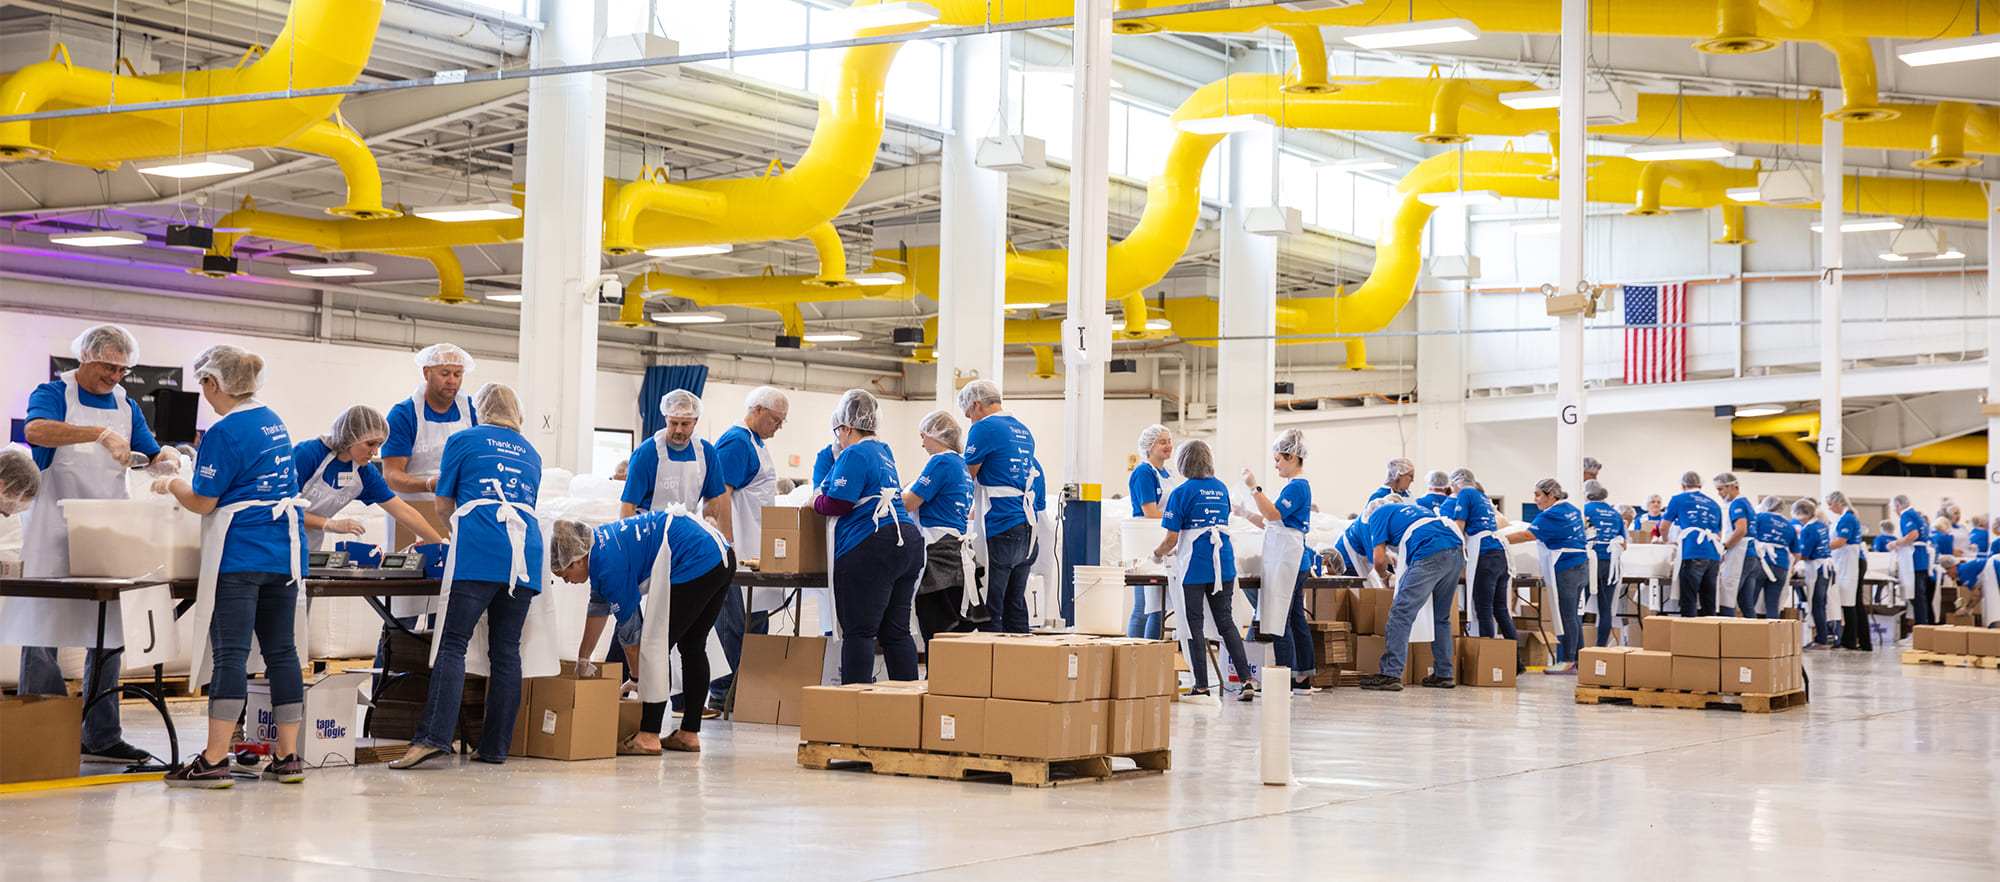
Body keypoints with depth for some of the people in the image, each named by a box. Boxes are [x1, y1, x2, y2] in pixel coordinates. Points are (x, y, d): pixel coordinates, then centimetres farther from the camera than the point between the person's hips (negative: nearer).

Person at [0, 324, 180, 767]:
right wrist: (101, 434, -34)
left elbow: (152, 454, 17)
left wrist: (167, 458, -7)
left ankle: (101, 738, 11)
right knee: (42, 634, -4)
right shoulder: (54, 394, -3)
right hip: (54, 531, -6)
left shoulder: (126, 406, 15)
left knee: (109, 638, 5)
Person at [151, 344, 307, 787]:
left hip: (239, 555, -8)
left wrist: (172, 484, 10)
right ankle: (287, 756, 9)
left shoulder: (224, 432, -12)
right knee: (281, 651, 8)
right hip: (284, 552, 8)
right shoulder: (274, 422, 13)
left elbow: (203, 502, -9)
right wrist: (189, 475, 28)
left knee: (230, 653, -7)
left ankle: (215, 760, -7)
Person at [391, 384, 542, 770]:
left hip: (477, 553, -4)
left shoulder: (464, 441, 12)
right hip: (525, 555, 4)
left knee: (452, 644, -7)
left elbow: (442, 507, 16)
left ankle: (433, 736, -18)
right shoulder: (530, 453, 24)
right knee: (506, 649, 5)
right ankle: (495, 746, 5)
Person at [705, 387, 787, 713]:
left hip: (756, 550, 10)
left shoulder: (757, 443, 19)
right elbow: (721, 494, -19)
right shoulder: (735, 442, -12)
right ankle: (724, 692, -4)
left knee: (757, 621, 10)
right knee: (735, 622, -8)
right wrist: (728, 545, -24)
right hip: (736, 551, -10)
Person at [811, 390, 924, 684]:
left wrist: (815, 502, 7)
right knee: (896, 632, 9)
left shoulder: (854, 455, -7)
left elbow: (837, 503, -13)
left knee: (858, 632, -8)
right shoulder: (883, 452, 21)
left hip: (871, 548, -9)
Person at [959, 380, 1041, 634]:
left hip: (1000, 531, -8)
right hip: (1027, 527, 8)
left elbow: (966, 477, -2)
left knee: (989, 612, -5)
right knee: (1016, 606, 11)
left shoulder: (984, 429, -8)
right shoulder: (1024, 431, 18)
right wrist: (972, 514, 31)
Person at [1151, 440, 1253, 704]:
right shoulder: (1221, 489, 11)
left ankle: (1202, 688, 2)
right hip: (1224, 563, 6)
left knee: (1194, 624, 1)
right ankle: (1246, 681, 6)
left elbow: (1172, 538, -9)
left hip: (1195, 566, -6)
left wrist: (1158, 553, 12)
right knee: (1226, 621, 12)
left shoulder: (1182, 492, -7)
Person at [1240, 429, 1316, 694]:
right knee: (1296, 618, 11)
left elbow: (1273, 515, -21)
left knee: (1279, 621, -9)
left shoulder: (1297, 487, -12)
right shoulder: (1298, 486, 19)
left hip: (1286, 560, -11)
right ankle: (1303, 679, 15)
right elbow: (1270, 522, 22)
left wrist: (1255, 488, -20)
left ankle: (1286, 680, -9)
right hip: (1295, 560, 11)